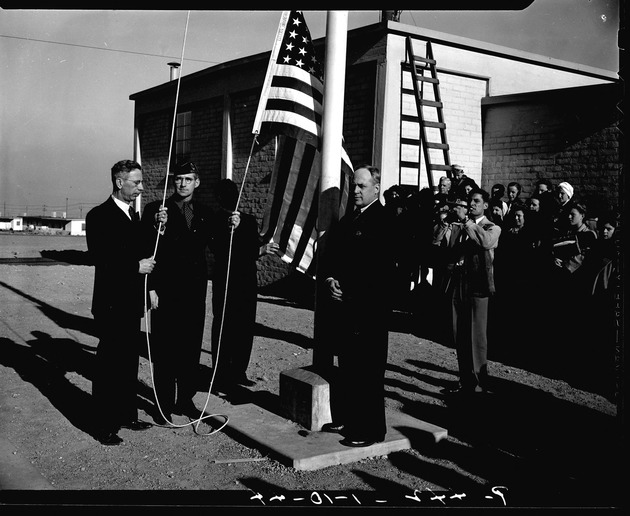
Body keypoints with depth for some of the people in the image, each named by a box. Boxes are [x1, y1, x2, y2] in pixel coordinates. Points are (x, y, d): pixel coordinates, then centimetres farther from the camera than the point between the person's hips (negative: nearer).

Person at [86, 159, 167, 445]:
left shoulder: (132, 214, 14)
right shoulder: (99, 216, -12)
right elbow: (99, 258, -20)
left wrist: (156, 227, 3)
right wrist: (136, 266, -19)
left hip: (131, 303, 8)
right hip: (112, 304, -8)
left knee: (129, 362, 15)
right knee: (108, 365, 0)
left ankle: (127, 415, 28)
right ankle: (105, 427, 9)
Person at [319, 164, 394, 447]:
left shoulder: (383, 221, -10)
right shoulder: (347, 219, 17)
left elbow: (379, 268, -16)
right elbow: (329, 254, 18)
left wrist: (347, 292, -14)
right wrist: (329, 280, -1)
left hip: (368, 308, -8)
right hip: (344, 307, 8)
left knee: (368, 369, -1)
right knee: (347, 367, 15)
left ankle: (371, 429, 9)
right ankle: (346, 418, 27)